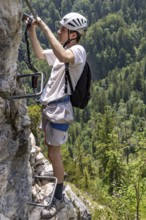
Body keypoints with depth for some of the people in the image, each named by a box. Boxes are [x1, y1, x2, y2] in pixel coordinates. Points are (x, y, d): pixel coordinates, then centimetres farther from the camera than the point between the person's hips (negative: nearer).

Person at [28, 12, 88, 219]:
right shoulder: (63, 50, 11)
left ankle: (59, 198, 8)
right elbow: (40, 55, 17)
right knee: (51, 148, 21)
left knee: (54, 153, -4)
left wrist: (44, 27, -35)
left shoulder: (78, 50, -17)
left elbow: (63, 57, -40)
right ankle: (57, 184, 39)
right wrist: (32, 31, 4)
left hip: (60, 108, -10)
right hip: (49, 105, 10)